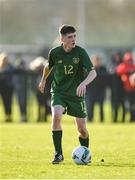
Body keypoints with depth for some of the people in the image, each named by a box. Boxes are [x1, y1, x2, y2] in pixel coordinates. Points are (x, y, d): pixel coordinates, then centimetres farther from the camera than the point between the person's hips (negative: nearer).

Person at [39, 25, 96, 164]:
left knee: (82, 129, -1)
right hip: (58, 92, 0)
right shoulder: (54, 53, -6)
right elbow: (48, 66, 16)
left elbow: (93, 72, -17)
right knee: (56, 116, -28)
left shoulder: (80, 52, -12)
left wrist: (83, 84, -36)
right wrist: (43, 81, 32)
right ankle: (58, 154, -19)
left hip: (76, 93, 0)